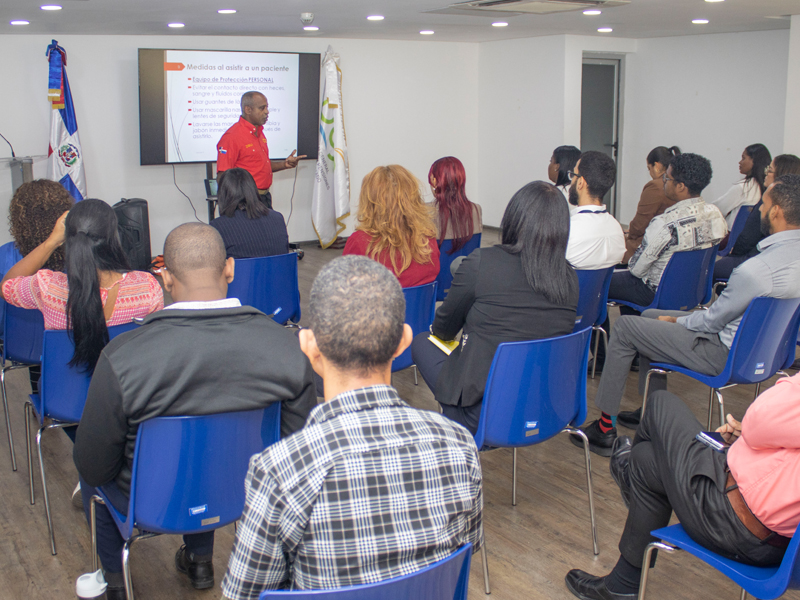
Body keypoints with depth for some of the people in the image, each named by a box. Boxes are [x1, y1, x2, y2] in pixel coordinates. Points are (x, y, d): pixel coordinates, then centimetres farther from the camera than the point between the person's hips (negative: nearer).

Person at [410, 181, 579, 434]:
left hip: (484, 413, -5)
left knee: (421, 343, 21)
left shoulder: (482, 262, -16)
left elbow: (444, 330, 0)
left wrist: (438, 329, 25)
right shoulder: (570, 278, -4)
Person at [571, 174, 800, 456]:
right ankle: (652, 411, 31)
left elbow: (713, 320, -20)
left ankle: (605, 428, 2)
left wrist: (676, 321, -1)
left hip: (724, 354, -10)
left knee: (625, 327, -4)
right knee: (650, 317, 22)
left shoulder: (757, 269, -32)